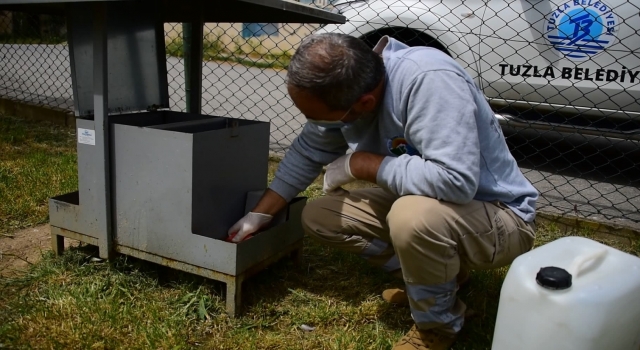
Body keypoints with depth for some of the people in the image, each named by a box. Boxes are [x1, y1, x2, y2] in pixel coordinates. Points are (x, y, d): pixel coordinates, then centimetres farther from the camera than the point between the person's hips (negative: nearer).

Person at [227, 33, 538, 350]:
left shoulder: (429, 80, -33)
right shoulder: (341, 87, -9)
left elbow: (455, 181, -40)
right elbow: (306, 153, 4)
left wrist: (360, 164, -27)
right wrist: (260, 214, 4)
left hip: (499, 216, -7)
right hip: (416, 204, 7)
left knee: (413, 217, -38)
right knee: (318, 217, -1)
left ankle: (438, 324, -6)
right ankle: (435, 273, 10)